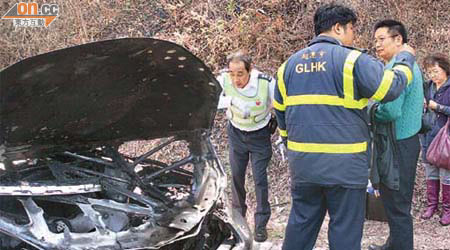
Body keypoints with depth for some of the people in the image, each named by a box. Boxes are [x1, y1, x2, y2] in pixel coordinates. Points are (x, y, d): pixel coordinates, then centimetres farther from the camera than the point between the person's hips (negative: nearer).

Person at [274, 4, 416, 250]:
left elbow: (280, 112, 16)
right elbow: (392, 87, -9)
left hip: (301, 164, 6)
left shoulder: (289, 64, 10)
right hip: (344, 165, -5)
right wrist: (405, 59, 9)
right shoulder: (353, 60, -9)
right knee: (345, 230, 7)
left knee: (301, 222, 18)